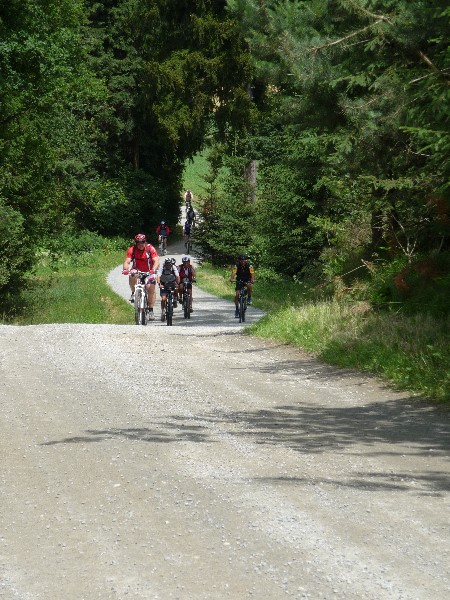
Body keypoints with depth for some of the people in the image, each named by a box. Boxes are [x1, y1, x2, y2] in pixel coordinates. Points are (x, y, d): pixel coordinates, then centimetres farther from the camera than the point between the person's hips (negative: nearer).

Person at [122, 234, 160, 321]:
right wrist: (125, 269, -45)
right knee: (132, 276, -34)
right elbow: (127, 261, -22)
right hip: (137, 271, 1)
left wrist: (154, 269, -47)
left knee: (151, 288, -18)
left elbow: (156, 261, -27)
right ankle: (133, 293, -10)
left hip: (149, 272, -1)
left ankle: (151, 310, -10)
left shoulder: (150, 249, -17)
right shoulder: (132, 250, -14)